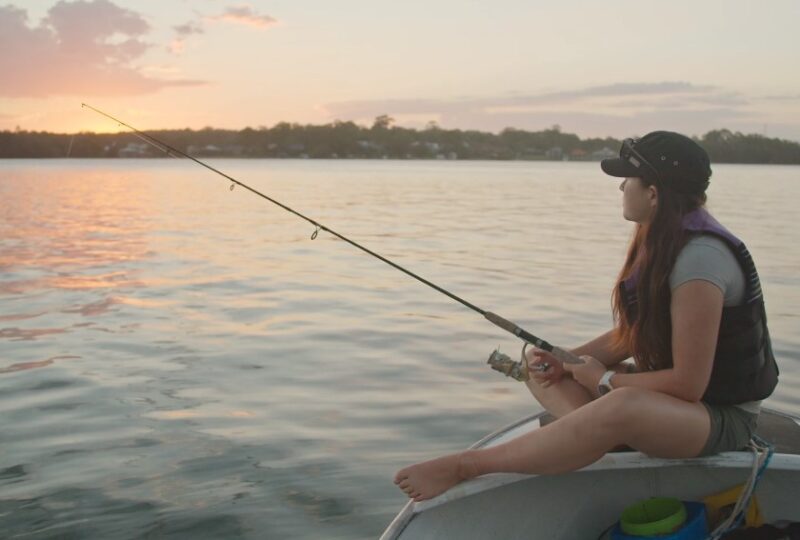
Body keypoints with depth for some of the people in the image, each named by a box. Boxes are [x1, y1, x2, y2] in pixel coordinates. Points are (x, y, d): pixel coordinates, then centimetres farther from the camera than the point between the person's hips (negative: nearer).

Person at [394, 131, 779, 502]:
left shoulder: (700, 258, -24)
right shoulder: (658, 242, 4)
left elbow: (688, 384, -25)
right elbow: (630, 334, 11)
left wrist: (604, 379, -13)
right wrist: (567, 360, -5)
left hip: (723, 416, -10)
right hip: (667, 394, 10)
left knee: (622, 406, -41)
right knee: (541, 371, 6)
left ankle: (465, 465, -35)